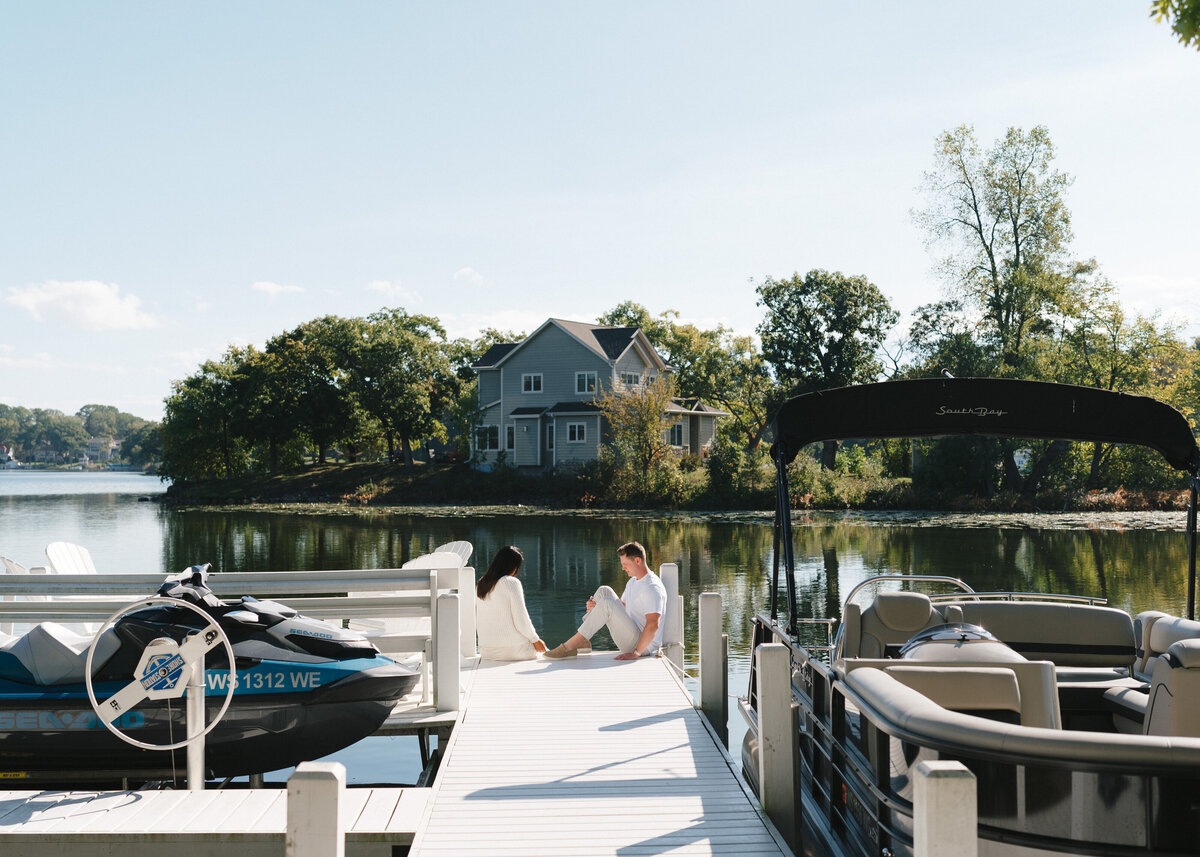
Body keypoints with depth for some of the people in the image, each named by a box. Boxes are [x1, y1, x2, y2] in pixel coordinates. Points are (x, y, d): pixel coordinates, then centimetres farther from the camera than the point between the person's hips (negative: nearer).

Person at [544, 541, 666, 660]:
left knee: (607, 602, -25)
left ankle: (569, 647, -23)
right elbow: (621, 606, 21)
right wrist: (595, 608, 0)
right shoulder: (633, 582, 14)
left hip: (645, 646, -10)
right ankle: (582, 642, -3)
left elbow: (653, 625, -27)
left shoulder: (653, 588, -18)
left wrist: (636, 653, -31)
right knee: (604, 591, 4)